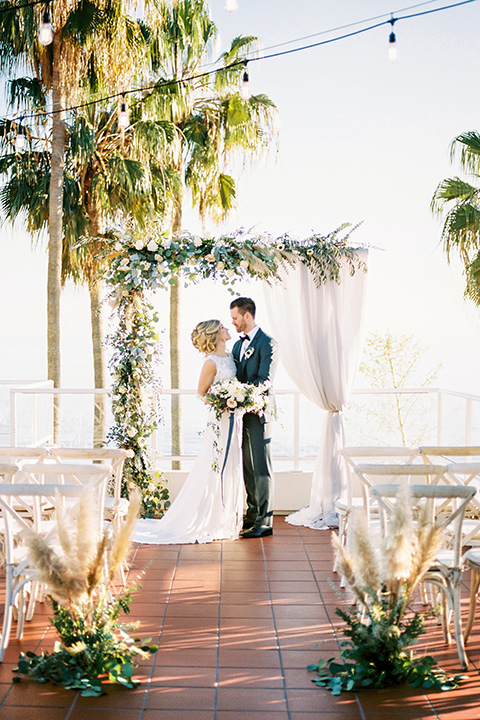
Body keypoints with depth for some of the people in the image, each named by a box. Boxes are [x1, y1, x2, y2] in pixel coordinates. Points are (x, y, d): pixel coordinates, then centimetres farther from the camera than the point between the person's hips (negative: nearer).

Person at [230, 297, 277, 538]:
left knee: (261, 468, -5)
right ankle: (252, 515, 22)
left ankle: (264, 522, -2)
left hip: (257, 414, -8)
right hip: (241, 414, 8)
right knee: (248, 468, 13)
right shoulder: (238, 345, 17)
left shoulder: (266, 342, -8)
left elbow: (264, 380, -17)